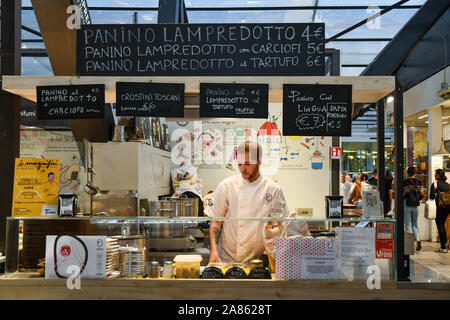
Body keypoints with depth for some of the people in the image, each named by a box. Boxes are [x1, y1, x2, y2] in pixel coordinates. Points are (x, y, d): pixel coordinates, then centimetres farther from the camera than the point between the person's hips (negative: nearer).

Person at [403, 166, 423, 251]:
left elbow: (405, 194, -15)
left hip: (407, 205, -4)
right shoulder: (419, 182, 2)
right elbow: (421, 196, 2)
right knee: (414, 224, 15)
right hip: (415, 205, 4)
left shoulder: (405, 182, -9)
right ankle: (417, 239, -7)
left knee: (408, 225, 3)